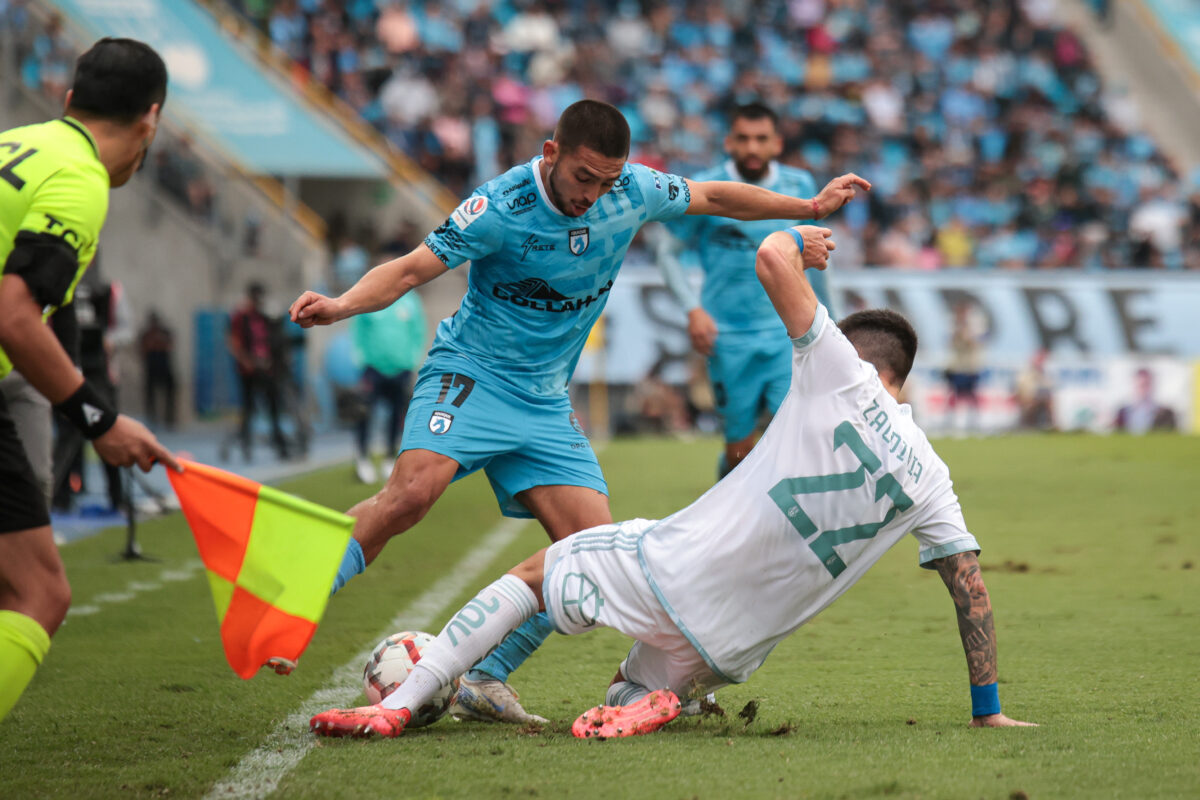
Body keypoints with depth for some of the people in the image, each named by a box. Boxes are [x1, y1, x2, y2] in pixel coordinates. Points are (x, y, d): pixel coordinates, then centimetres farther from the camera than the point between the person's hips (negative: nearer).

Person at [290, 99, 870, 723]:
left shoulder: (633, 191, -2)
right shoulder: (501, 207, -18)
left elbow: (711, 197, 16)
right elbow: (410, 270, -18)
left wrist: (810, 207, 20)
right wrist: (341, 305, -36)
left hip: (545, 401, 6)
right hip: (469, 373, -6)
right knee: (411, 492, -31)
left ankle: (484, 682, 2)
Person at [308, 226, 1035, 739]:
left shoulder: (843, 377, -3)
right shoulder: (930, 482, 7)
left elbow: (772, 258, -9)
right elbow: (972, 583, 8)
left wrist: (798, 232, 16)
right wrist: (988, 710, 16)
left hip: (670, 570, -3)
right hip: (727, 646, 3)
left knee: (533, 572, 22)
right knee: (633, 695, 29)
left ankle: (402, 703, 12)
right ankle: (650, 702, -8)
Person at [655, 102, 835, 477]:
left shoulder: (800, 186, 5)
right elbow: (665, 249, 3)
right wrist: (693, 309, -9)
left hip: (788, 332, 2)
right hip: (729, 337, -2)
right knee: (741, 449, 4)